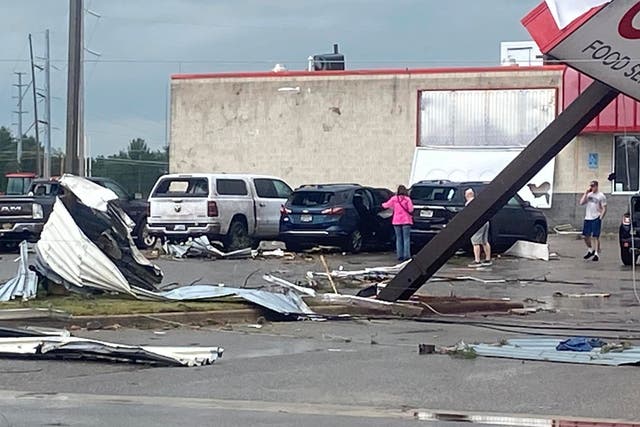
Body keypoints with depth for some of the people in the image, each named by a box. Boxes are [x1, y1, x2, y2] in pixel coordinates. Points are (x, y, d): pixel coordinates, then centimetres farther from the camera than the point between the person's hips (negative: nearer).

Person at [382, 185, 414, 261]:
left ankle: (400, 256, 5)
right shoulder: (407, 199, -5)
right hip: (406, 221, -2)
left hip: (396, 221, 2)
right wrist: (411, 215, 12)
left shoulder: (394, 199, 0)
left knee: (398, 239, 9)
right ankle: (406, 255, -10)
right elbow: (411, 209, -10)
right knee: (406, 239, -1)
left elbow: (386, 205, 9)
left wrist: (383, 204, 31)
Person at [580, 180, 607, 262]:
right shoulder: (588, 195, 12)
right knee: (585, 236, 7)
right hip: (587, 218, 5)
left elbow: (604, 209, -3)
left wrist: (600, 217, -12)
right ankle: (590, 250, 26)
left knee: (595, 237, -5)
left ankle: (597, 254, 0)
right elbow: (581, 203, 0)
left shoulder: (601, 196, -2)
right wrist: (586, 193, -3)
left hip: (596, 219, -5)